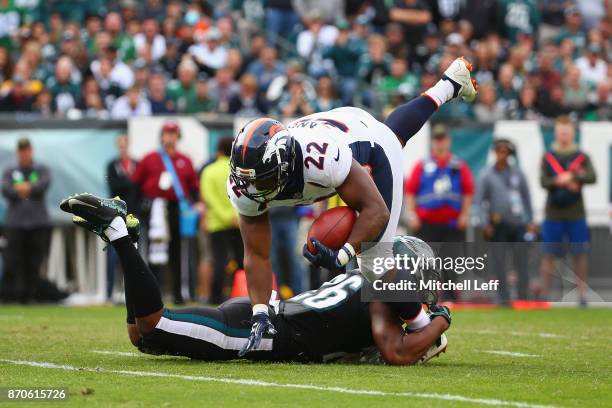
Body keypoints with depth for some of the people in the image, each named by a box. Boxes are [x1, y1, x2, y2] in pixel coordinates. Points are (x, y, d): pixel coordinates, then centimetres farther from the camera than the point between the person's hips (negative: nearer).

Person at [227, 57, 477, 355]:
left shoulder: (320, 156, -51)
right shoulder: (244, 187, -34)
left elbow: (376, 211, -41)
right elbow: (256, 255, -24)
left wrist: (341, 257, -53)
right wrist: (260, 314, -35)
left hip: (370, 143, -6)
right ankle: (448, 86, 62)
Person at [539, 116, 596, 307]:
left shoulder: (582, 157, 5)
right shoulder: (547, 158, 5)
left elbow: (592, 177, -9)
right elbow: (543, 182, -6)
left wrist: (570, 177, -21)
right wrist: (567, 182, -19)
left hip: (576, 214, 0)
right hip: (553, 214, 0)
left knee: (580, 254, 1)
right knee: (549, 255, 1)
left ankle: (582, 294, 6)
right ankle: (545, 293, 6)